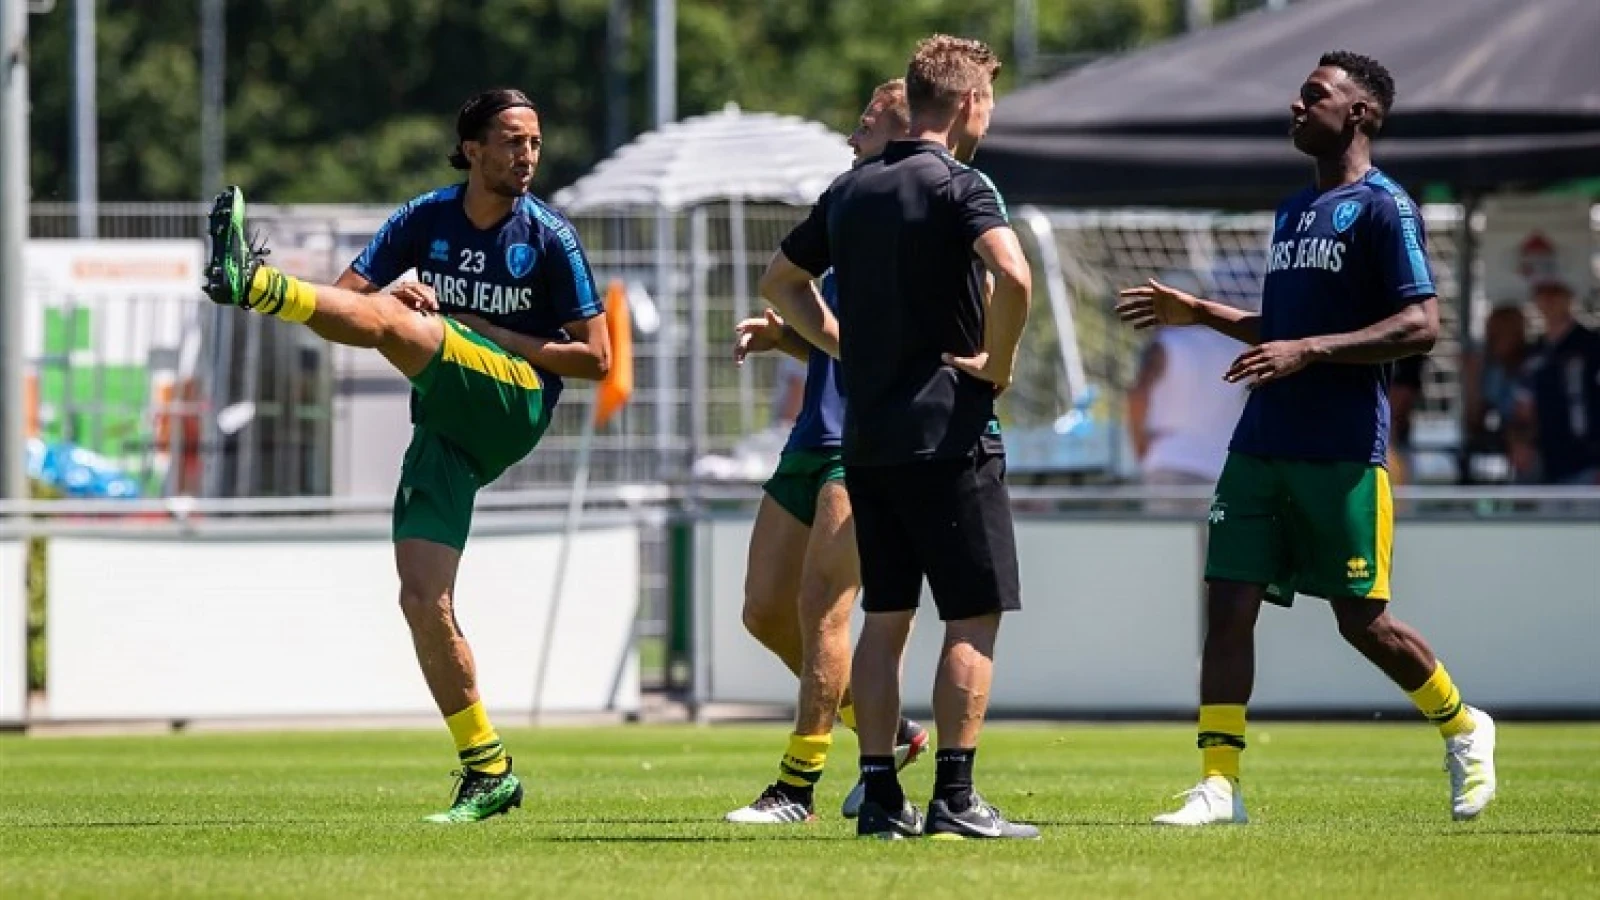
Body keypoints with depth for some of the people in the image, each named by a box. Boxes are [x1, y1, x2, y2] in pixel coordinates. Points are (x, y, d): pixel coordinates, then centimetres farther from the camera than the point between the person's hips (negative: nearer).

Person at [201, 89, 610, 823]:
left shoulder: (549, 237, 3)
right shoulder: (427, 218, 12)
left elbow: (596, 358, 3)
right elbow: (345, 298, 6)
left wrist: (491, 335, -6)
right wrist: (396, 294, -16)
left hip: (513, 399, -5)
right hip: (445, 428, 5)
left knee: (389, 317, -28)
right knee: (422, 600, -7)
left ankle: (253, 283, -54)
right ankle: (486, 772, 0)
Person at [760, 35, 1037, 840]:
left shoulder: (851, 190, 12)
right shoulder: (957, 185, -10)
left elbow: (780, 281, 23)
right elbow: (1013, 275, -26)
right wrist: (996, 364, -12)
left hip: (865, 436, 7)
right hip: (947, 432, -7)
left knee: (885, 616, 10)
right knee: (974, 616, -2)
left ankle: (880, 796, 8)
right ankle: (954, 799, -8)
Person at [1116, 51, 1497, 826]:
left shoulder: (1382, 209, -8)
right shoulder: (1294, 210, 18)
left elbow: (1420, 325, -17)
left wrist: (1306, 351, -23)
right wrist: (1198, 314, 18)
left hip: (1342, 455, -7)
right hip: (1261, 445, 7)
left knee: (1362, 621, 0)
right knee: (1227, 606, -4)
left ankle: (1464, 731, 23)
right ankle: (1218, 786, -3)